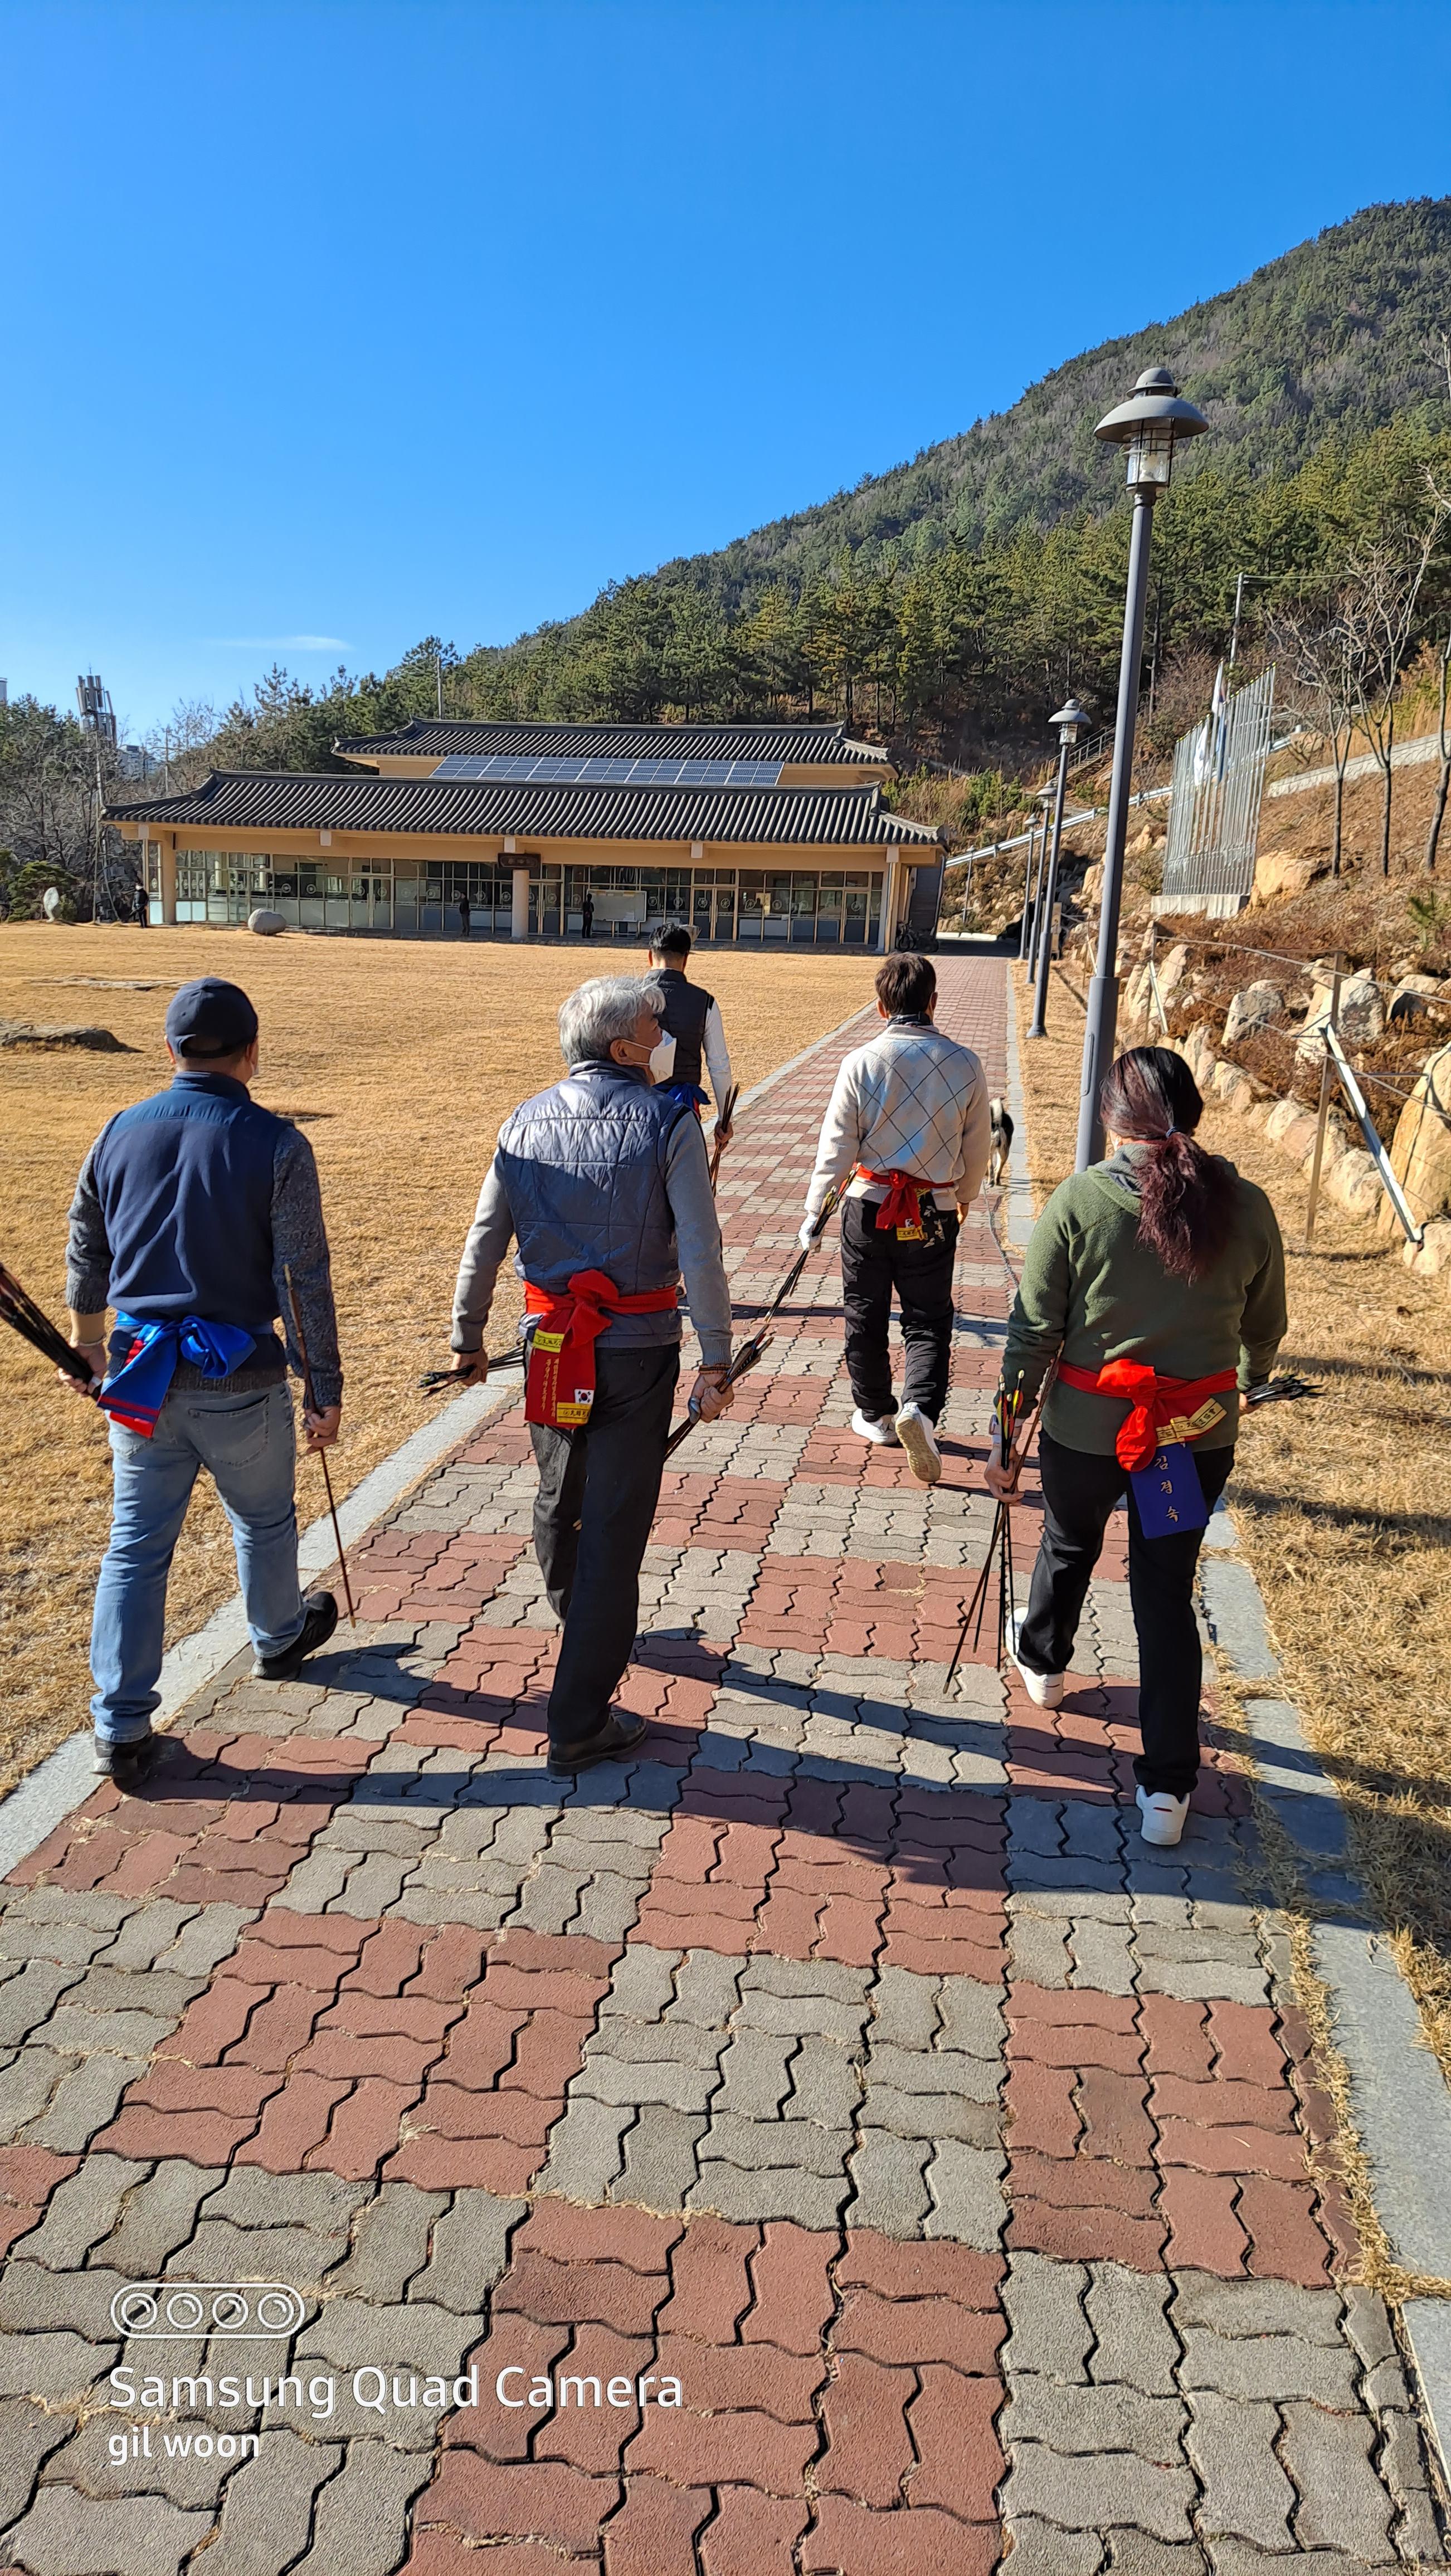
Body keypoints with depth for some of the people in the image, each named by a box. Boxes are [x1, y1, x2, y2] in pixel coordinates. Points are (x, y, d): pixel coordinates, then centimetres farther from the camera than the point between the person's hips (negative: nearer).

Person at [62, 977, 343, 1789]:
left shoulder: (119, 1133, 0)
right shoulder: (275, 1146, -13)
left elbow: (86, 1255, 12)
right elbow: (306, 1282, -13)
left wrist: (88, 1343, 28)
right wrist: (327, 1391, -5)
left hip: (140, 1377, 3)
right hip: (241, 1385, -3)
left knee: (137, 1545, 9)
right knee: (264, 1522, 22)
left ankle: (122, 1730, 11)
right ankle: (280, 1639, 47)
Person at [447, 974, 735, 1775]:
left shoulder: (525, 1123, 2)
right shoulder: (667, 1123, -11)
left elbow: (483, 1243, 4)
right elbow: (700, 1253, -16)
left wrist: (468, 1338, 15)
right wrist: (716, 1361, -11)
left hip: (552, 1346, 5)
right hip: (637, 1351, -5)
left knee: (558, 1497, 26)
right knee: (614, 1529, 1)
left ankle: (577, 1621, 54)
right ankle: (578, 1725, 5)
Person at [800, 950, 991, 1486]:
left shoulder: (862, 1063, -11)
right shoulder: (965, 1064, -5)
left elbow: (837, 1147, -8)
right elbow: (978, 1146, 5)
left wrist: (814, 1212, 3)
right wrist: (965, 1196, 24)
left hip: (869, 1206, -1)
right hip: (935, 1213, 1)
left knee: (865, 1315, 16)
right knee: (928, 1320, 10)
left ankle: (876, 1414, 28)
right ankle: (920, 1407, -13)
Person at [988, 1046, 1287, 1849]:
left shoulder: (1078, 1202, -16)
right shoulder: (1245, 1207, -8)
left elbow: (1033, 1333, -12)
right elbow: (1264, 1328, 6)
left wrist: (1006, 1436, 0)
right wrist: (1247, 1383, 28)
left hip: (1086, 1428, -1)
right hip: (1199, 1435, 1)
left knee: (1068, 1547, 28)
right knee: (1169, 1594, 13)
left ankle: (1043, 1663, 56)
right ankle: (1167, 1787, 17)